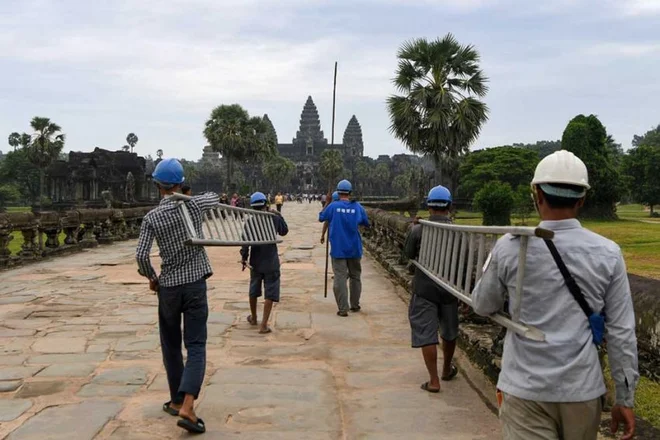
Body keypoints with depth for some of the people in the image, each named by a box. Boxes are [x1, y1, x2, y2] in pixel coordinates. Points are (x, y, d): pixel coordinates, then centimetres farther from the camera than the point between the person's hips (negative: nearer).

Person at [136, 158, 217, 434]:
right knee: (196, 346, -2)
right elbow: (215, 197, 18)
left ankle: (177, 401, 26)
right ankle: (187, 406, -16)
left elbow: (141, 256, -12)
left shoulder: (152, 217, -5)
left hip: (168, 287, 1)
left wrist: (151, 278, 6)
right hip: (195, 285, -1)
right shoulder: (194, 205, -4)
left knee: (171, 346, 16)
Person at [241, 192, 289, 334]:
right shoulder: (275, 218, -7)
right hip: (271, 262, -2)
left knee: (254, 290, 21)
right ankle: (264, 325, -5)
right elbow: (284, 231, 10)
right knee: (270, 294, 1)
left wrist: (244, 257, 0)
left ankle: (253, 318, 40)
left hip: (255, 262, 2)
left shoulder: (250, 221, -7)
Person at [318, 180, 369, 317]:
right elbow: (366, 223, 8)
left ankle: (343, 309, -5)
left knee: (340, 278, -1)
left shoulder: (333, 206, -7)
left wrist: (327, 203, 21)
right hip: (354, 249, 2)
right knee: (355, 276, 16)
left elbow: (321, 218, 9)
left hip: (338, 249, -2)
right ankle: (355, 305, 26)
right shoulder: (357, 207, -3)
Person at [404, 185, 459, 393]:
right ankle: (447, 370, 39)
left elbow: (409, 254, 1)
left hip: (424, 288, -2)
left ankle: (434, 380, 1)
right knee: (449, 331, 21)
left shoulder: (418, 230, -13)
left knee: (426, 333, 3)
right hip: (449, 288, 2)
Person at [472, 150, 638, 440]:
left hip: (525, 389, -2)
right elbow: (621, 333, -2)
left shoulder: (510, 248, -10)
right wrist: (625, 399, 7)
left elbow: (482, 307, 5)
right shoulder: (607, 253, -5)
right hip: (583, 389, 3)